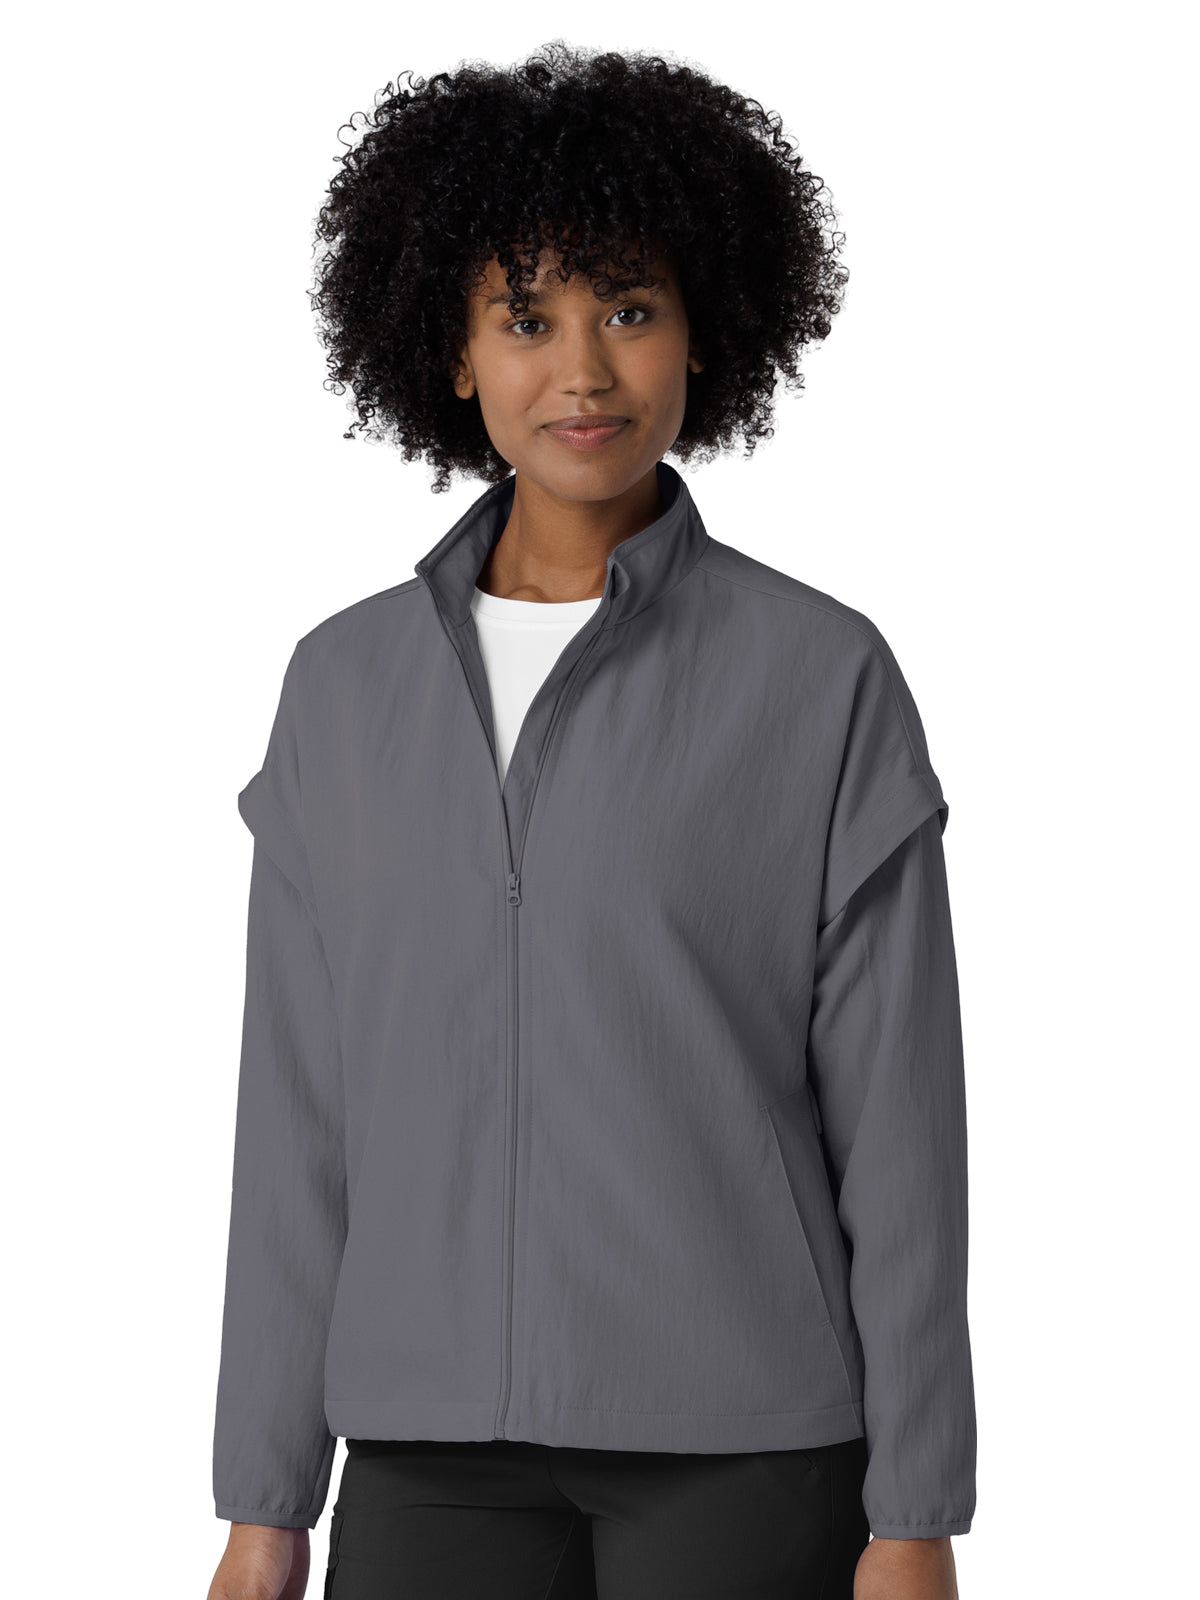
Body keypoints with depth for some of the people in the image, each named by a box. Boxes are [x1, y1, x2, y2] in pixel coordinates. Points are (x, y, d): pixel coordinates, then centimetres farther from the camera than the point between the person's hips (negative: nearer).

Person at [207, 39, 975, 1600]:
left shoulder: (826, 679, -3)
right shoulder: (347, 686, 6)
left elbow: (898, 1117, -4)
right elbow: (304, 1112, 7)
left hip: (742, 1439, -3)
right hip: (445, 1451, 3)